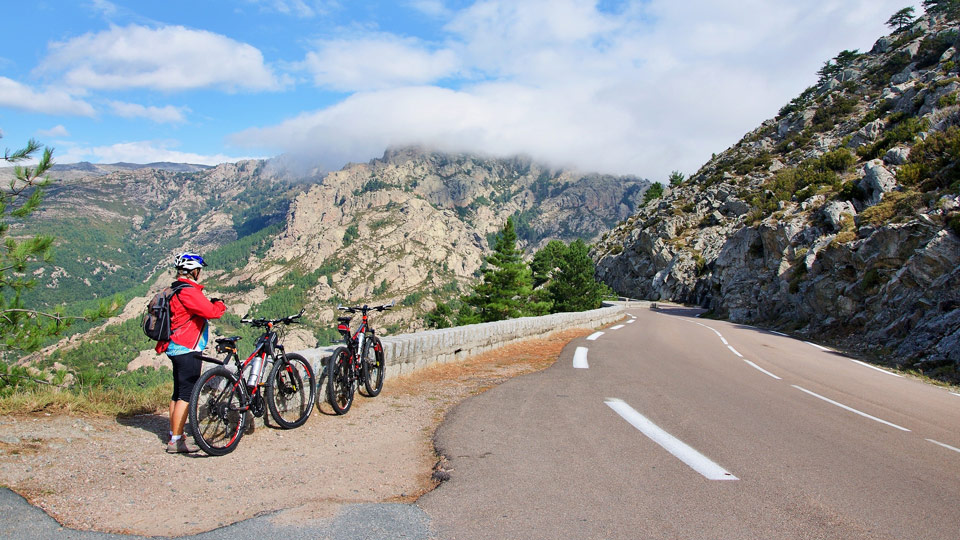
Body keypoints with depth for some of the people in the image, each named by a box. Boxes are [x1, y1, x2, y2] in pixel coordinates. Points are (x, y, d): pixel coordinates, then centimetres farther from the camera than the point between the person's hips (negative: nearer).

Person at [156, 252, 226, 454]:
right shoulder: (188, 292, -18)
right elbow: (211, 311, -25)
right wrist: (219, 304, -5)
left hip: (177, 349, 10)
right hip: (187, 350, -10)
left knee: (178, 393, 16)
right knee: (186, 395, -6)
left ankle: (174, 436, 24)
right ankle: (176, 441, -2)